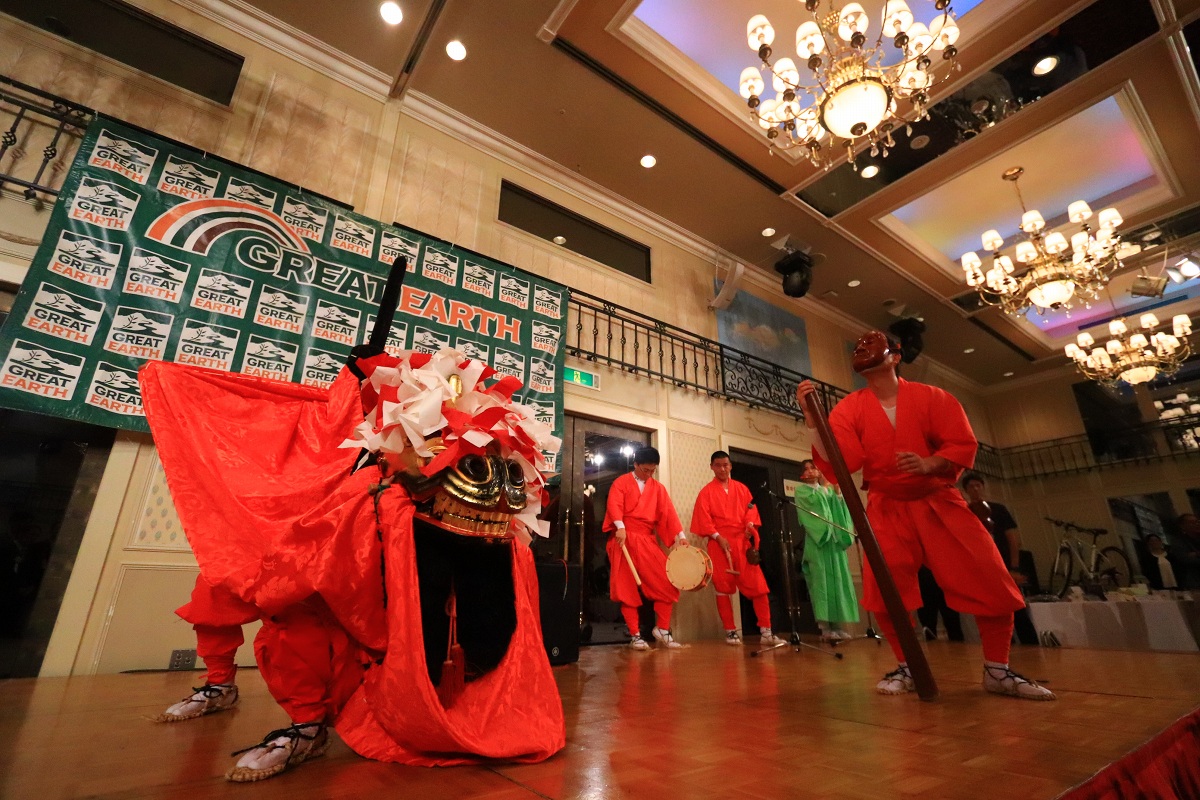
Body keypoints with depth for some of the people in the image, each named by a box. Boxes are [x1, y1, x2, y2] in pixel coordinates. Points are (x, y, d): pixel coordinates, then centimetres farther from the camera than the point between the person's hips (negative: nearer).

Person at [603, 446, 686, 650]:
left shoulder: (658, 488, 14)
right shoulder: (621, 483, 2)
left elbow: (667, 512, 6)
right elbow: (614, 505, -13)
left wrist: (681, 536, -6)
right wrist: (620, 527, -30)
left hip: (647, 541, 4)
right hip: (624, 540, -3)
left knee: (667, 583, -5)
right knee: (627, 589, -1)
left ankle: (662, 629, 12)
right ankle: (635, 635, 11)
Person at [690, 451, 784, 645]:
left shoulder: (742, 488, 15)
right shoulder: (706, 492, 4)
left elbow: (751, 509, 10)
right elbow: (703, 519, -3)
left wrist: (750, 524, -11)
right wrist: (717, 537, -14)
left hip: (743, 543, 3)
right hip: (719, 544, -2)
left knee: (758, 585, -3)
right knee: (723, 588, 2)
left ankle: (766, 631, 4)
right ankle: (730, 631, 12)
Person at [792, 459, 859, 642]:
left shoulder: (828, 490, 21)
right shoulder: (801, 490, 7)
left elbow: (839, 509, 9)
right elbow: (813, 501, -12)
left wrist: (837, 490, -4)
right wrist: (826, 486, -2)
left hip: (833, 538, 5)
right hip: (816, 539, -5)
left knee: (838, 579, 1)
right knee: (822, 580, -11)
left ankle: (836, 625, 5)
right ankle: (824, 627, -12)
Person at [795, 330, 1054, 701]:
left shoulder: (932, 397, -2)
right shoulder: (849, 409, -4)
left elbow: (964, 444, -6)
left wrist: (929, 464, -25)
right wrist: (813, 421, -29)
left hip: (938, 503, 1)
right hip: (887, 510, 0)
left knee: (991, 582, -5)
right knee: (884, 587, -11)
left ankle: (997, 671, 17)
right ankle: (907, 668, 12)